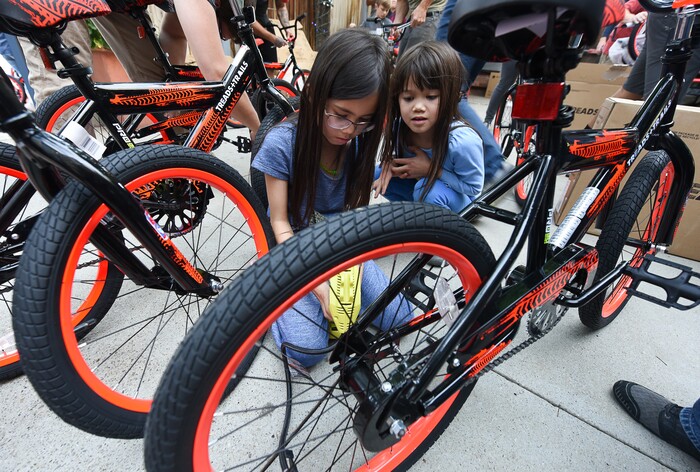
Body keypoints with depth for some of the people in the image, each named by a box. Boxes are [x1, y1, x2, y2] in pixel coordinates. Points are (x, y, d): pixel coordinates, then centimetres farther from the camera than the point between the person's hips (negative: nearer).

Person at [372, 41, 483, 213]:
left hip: (455, 202, -5)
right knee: (377, 175, -10)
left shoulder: (463, 141, -34)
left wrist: (431, 169, -31)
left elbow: (474, 188, -20)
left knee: (429, 191, -35)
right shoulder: (400, 126, -19)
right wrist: (392, 163, -22)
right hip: (419, 185, 5)